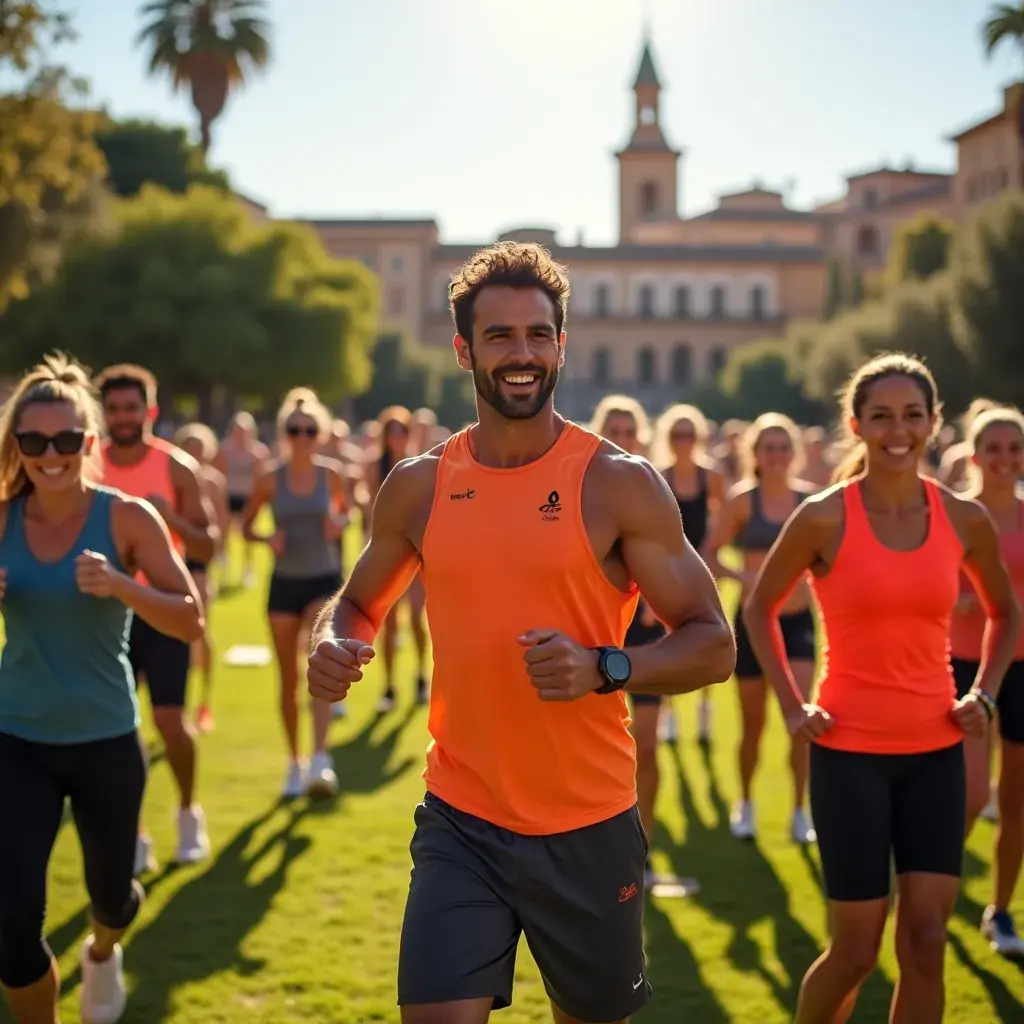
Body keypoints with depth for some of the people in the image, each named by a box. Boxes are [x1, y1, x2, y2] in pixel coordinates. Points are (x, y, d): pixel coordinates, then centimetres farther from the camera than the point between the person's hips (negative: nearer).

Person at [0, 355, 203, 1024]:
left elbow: (191, 623, -14)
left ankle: (102, 954, 57)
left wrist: (120, 587, -31)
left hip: (106, 742, 0)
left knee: (111, 896, 20)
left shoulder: (127, 519, -12)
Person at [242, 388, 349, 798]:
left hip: (324, 580, -1)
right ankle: (295, 763, 23)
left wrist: (339, 523, -8)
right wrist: (267, 538, -14)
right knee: (289, 678, 8)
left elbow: (345, 511, 15)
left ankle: (320, 761, -26)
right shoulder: (270, 478, -2)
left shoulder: (332, 474, -2)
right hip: (284, 583, 1)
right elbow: (246, 526, 8)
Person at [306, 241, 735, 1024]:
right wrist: (333, 644, -6)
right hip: (461, 822, 1)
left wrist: (603, 668, -25)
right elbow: (360, 603, 18)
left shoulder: (619, 483, -8)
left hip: (590, 827, -1)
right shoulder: (419, 487, 2)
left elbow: (713, 645, -7)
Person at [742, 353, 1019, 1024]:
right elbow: (759, 608, 4)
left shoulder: (965, 518, 1)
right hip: (850, 751, -3)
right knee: (856, 951, 2)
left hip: (936, 751, 3)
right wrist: (792, 706, -3)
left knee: (926, 943, 3)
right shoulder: (825, 517, -10)